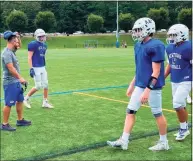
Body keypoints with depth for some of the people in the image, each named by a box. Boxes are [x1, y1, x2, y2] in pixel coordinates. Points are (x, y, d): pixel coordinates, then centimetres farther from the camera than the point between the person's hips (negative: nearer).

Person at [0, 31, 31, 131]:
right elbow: (11, 68, -26)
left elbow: (19, 46, 26)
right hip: (10, 82, -10)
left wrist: (18, 37, 8)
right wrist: (20, 78, -25)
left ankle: (20, 120, 28)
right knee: (9, 104, -3)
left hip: (16, 82, 10)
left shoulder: (12, 51, 9)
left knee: (20, 100, 17)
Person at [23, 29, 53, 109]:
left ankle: (45, 102, 18)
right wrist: (31, 69, -20)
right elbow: (29, 58, -14)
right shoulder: (33, 44, -12)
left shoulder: (44, 45, 12)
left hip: (43, 68, 8)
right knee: (38, 86, -5)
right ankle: (26, 98, 13)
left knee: (46, 85, 8)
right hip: (36, 68, -8)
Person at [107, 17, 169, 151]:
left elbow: (156, 72, -19)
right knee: (130, 111, 7)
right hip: (140, 85, 9)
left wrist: (147, 90, -22)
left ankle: (164, 142, 22)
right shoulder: (138, 45, 10)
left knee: (157, 114, 5)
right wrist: (132, 84, 20)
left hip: (152, 87, -8)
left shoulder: (156, 46, -17)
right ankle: (124, 141, 14)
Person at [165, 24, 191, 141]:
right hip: (174, 81, 7)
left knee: (177, 104, -11)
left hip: (186, 81, -7)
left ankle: (183, 129, 9)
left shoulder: (188, 47, -17)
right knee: (181, 106, 14)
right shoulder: (170, 48, 5)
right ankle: (184, 129, 28)